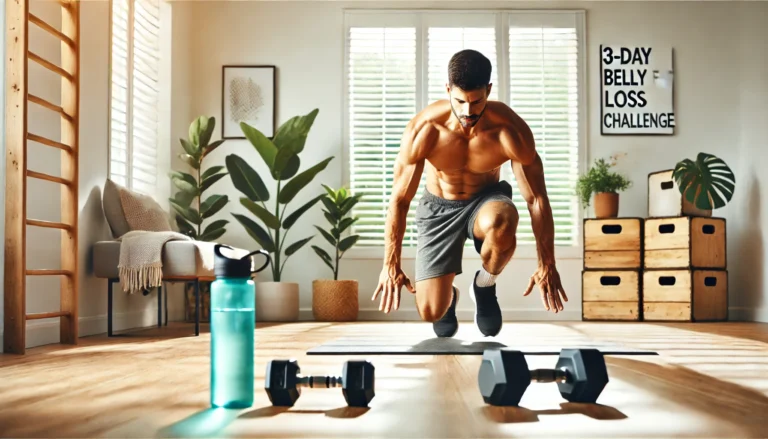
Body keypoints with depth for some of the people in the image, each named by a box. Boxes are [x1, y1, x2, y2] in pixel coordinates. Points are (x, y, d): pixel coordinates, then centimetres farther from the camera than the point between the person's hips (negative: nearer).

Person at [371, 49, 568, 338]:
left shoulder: (511, 131, -26)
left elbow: (536, 199, -18)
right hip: (438, 208, 0)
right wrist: (390, 265, -17)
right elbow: (399, 200, -18)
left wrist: (547, 266, -19)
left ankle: (484, 286, -7)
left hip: (486, 199, 0)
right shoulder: (422, 130, -26)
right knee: (430, 312, -11)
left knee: (500, 223, -40)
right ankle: (449, 295, 30)